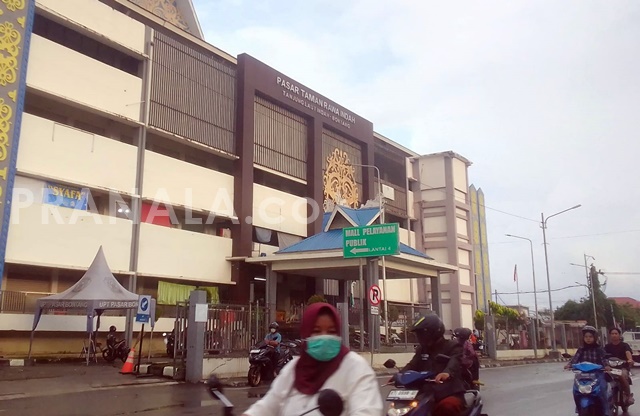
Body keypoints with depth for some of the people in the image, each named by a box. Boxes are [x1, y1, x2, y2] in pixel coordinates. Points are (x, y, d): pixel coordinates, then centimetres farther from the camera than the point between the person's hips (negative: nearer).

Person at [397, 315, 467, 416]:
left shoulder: (452, 347, 0)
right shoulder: (422, 349, 19)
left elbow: (455, 362, -22)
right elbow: (413, 365, 8)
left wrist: (447, 372, -46)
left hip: (451, 394, -6)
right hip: (428, 394, 6)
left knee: (446, 407, -38)